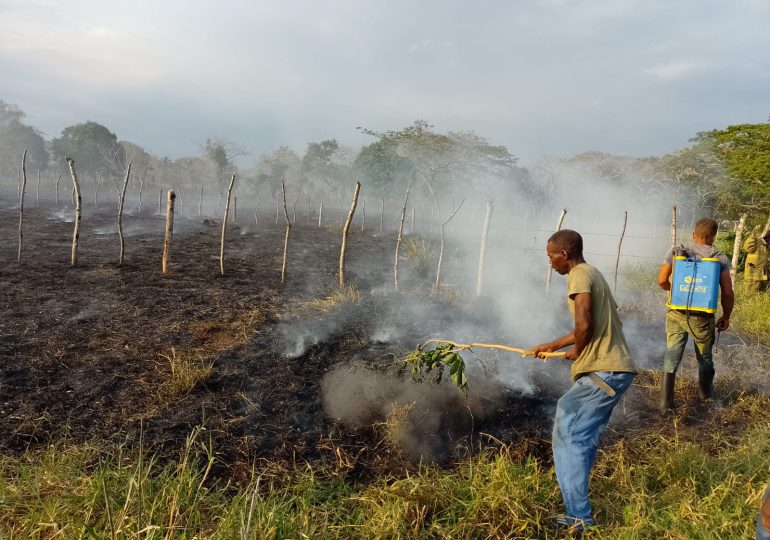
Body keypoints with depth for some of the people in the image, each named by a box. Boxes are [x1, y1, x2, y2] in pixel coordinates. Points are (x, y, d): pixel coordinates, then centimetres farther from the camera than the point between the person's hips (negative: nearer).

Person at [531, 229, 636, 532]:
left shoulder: (580, 276, -11)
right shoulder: (591, 273, 20)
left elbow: (584, 325, -24)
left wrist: (576, 352, -5)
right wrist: (552, 346, 36)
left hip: (602, 372, -10)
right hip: (614, 369, 10)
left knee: (568, 436, -3)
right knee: (582, 438, 17)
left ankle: (579, 518, 2)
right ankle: (578, 510, 27)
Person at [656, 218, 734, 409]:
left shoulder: (676, 251, 0)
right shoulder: (720, 258, -3)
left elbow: (662, 281, -1)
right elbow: (727, 293, -6)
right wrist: (726, 317, 7)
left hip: (676, 314, 1)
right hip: (702, 317, 0)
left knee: (671, 356, 9)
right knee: (705, 357, 21)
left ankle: (666, 401, 9)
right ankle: (705, 393, 42)